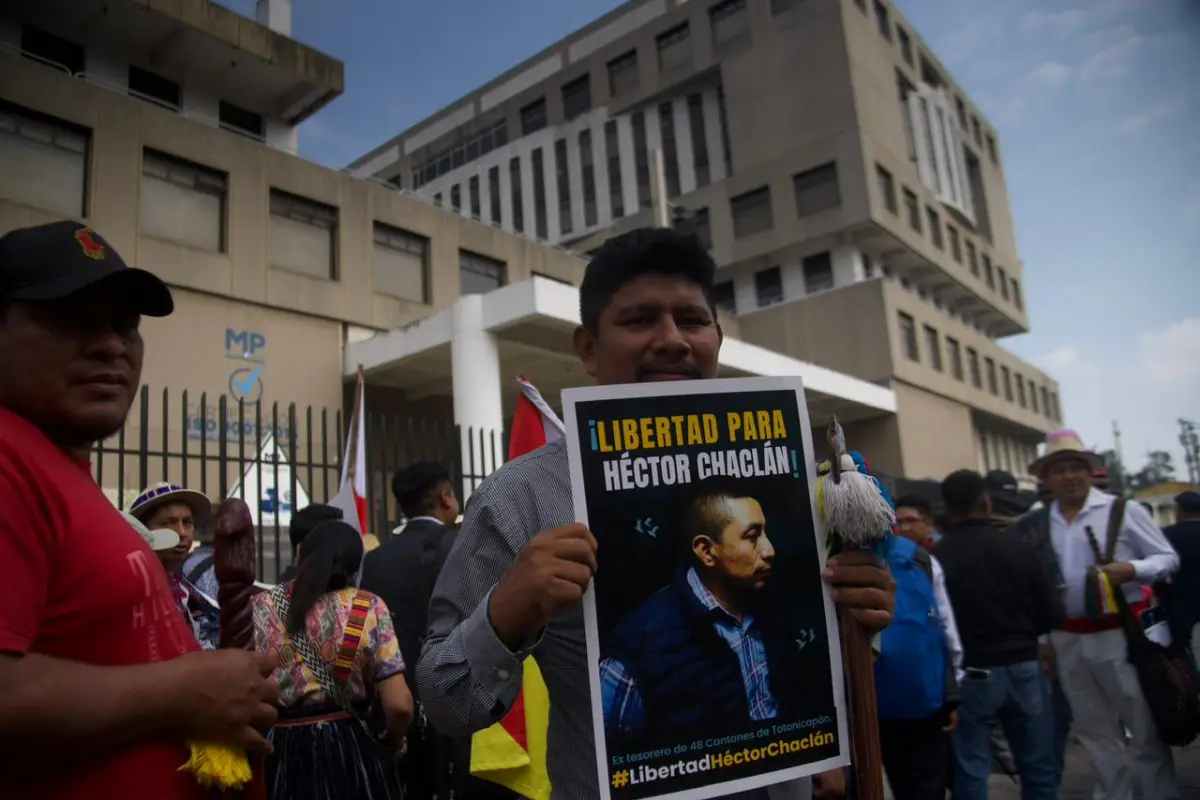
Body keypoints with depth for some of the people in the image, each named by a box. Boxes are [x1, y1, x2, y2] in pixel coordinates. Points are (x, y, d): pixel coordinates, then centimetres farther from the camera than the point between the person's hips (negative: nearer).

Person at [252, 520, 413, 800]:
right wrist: (394, 742, 10)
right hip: (350, 751, -2)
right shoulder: (369, 609, -5)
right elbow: (399, 705, -11)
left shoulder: (260, 608, 2)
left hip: (278, 754, 2)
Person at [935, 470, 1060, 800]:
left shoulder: (936, 557, -14)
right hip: (1023, 668, 3)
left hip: (971, 674, -2)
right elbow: (1051, 615, 0)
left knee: (971, 772, 7)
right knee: (1038, 768, 16)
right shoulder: (1017, 547, -5)